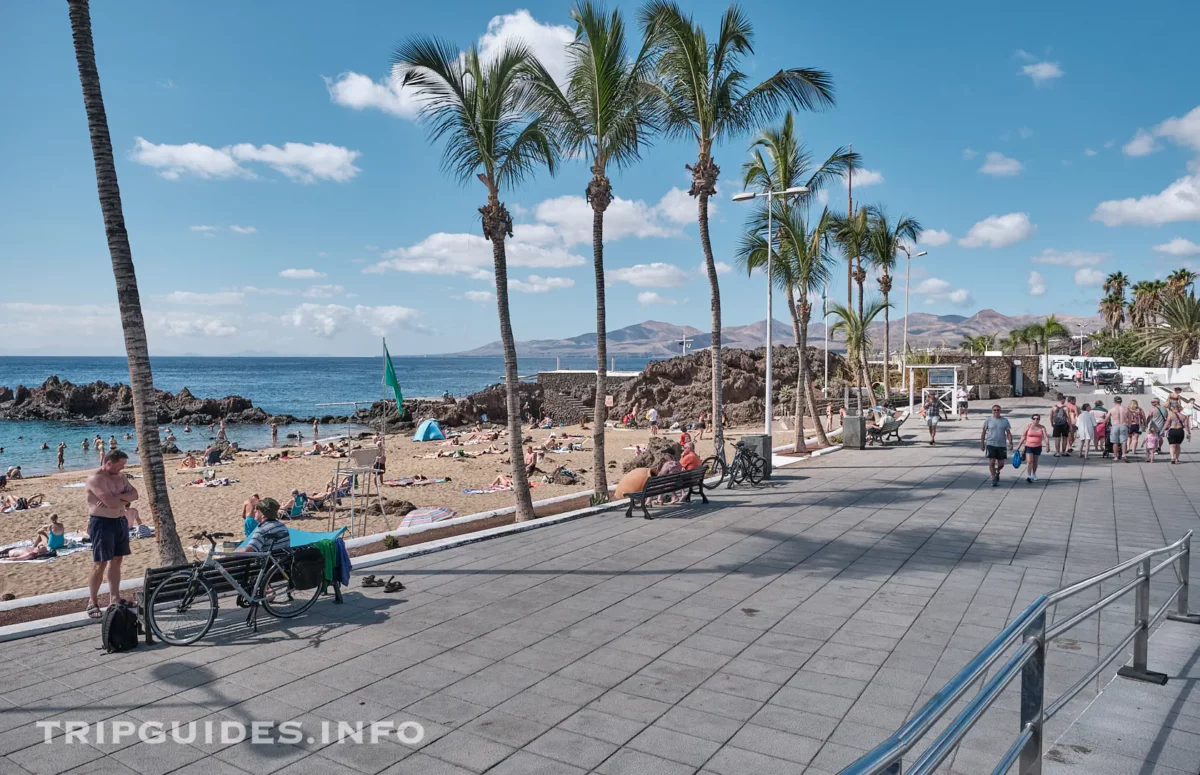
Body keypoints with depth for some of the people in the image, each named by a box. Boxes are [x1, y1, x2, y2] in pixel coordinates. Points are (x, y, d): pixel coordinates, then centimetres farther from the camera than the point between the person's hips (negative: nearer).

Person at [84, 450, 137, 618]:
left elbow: (134, 494, 0)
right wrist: (125, 499, -7)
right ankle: (92, 602, 9)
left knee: (116, 561, 12)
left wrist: (117, 497, -16)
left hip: (121, 521, 8)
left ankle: (114, 598, 20)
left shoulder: (121, 476, 10)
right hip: (102, 523, -8)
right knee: (100, 564, -3)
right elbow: (111, 502, -25)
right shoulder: (95, 479, -16)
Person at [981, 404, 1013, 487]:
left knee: (1001, 464, 7)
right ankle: (994, 479, 2)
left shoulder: (1005, 420, 5)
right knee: (991, 462, -9)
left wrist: (1010, 443, -4)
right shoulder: (988, 420, 1)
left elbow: (1008, 433, 6)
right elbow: (983, 433, 6)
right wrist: (982, 443, 3)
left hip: (1002, 445, 2)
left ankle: (997, 472, 38)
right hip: (990, 444, -2)